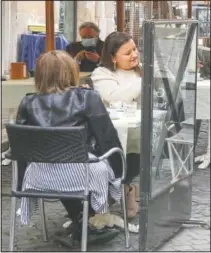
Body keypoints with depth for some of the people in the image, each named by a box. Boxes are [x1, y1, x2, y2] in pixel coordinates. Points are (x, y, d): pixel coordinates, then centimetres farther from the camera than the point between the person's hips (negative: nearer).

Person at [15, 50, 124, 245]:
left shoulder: (28, 103, 3)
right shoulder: (87, 97, -5)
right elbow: (108, 138, -5)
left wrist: (24, 176, 24)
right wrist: (118, 171, 9)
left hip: (41, 177, 4)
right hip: (82, 174, -3)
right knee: (105, 167, 27)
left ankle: (82, 222, 38)